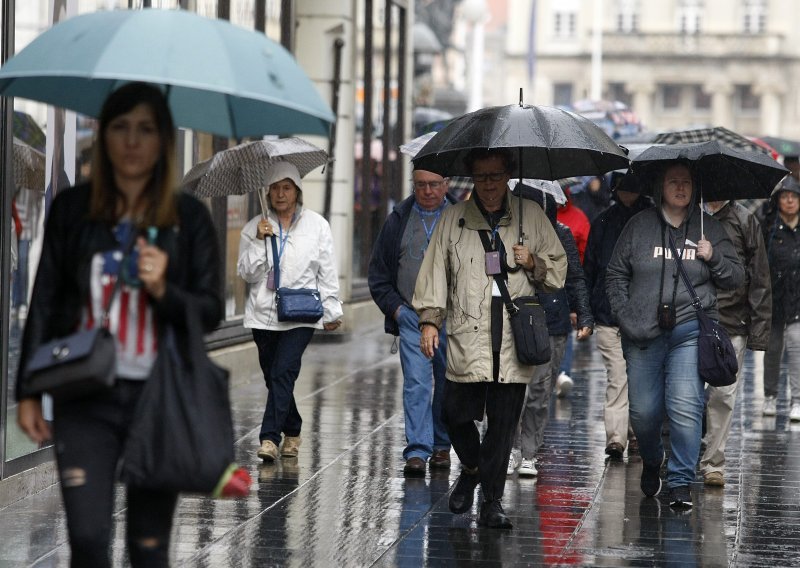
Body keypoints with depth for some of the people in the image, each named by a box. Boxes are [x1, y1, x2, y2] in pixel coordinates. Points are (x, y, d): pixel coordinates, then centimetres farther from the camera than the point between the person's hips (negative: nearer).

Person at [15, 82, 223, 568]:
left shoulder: (189, 218, 2)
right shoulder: (72, 210, 5)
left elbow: (212, 312, 4)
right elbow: (45, 302, 8)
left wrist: (163, 290, -16)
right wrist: (29, 392, 6)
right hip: (87, 400, 0)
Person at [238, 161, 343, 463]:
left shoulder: (317, 225, 5)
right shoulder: (255, 227, 6)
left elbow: (327, 272, 8)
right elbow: (247, 273, 1)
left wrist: (332, 310, 6)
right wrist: (259, 241, -11)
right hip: (264, 313, 3)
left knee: (283, 372, -16)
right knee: (272, 376, 8)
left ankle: (270, 437, -19)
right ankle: (292, 431, 27)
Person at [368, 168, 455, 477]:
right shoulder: (398, 221, 7)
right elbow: (378, 272, 13)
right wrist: (394, 306, 1)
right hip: (411, 316, 0)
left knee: (447, 385, 10)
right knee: (416, 382, -11)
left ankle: (441, 445, 25)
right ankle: (417, 451, -15)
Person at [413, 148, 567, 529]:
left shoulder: (531, 216, 12)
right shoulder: (453, 219, 10)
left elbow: (558, 268, 18)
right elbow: (435, 270, 10)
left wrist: (533, 264, -3)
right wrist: (429, 320, 0)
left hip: (515, 337, 0)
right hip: (467, 336, 0)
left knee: (503, 422, -3)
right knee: (456, 412, -5)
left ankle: (492, 502, 4)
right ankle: (471, 469, 26)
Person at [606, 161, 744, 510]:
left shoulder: (709, 229, 10)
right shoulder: (639, 226, 7)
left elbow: (736, 278, 12)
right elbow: (615, 275, 11)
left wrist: (713, 258, -6)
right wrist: (625, 316, -1)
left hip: (690, 329, -1)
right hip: (643, 333, 1)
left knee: (685, 406, -14)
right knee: (643, 410, 4)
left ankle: (681, 482, -5)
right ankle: (651, 464, 34)